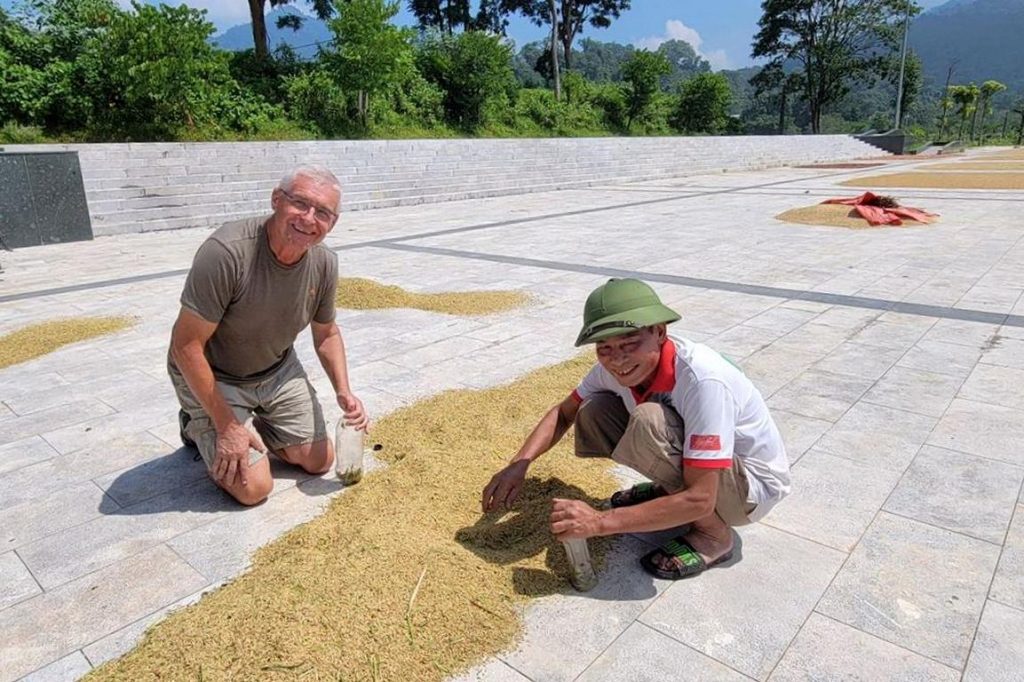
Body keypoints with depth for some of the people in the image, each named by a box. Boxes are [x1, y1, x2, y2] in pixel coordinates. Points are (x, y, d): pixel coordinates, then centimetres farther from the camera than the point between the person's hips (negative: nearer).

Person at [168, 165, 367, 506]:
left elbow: (326, 333, 4)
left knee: (319, 461, 8)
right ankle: (199, 426, 16)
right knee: (254, 488, -9)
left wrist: (343, 391, -10)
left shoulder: (325, 264, -14)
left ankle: (253, 423, 30)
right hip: (213, 377, -5)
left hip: (278, 370, 6)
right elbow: (186, 346, -27)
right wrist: (226, 426, -23)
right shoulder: (226, 251, -33)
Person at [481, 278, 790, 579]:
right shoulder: (615, 367, -14)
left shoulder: (703, 380, -35)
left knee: (648, 420, -32)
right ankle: (668, 492, 10)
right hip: (691, 465, 6)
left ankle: (712, 534, -11)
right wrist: (519, 464, -14)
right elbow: (563, 413, 2)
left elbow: (700, 500, -35)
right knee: (593, 412, -9)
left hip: (753, 484, -6)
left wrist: (600, 522, -36)